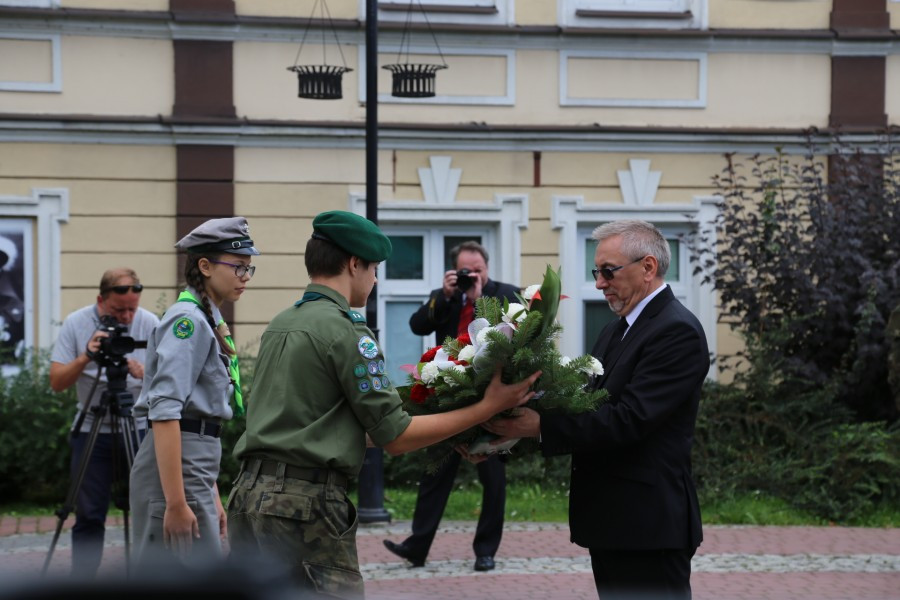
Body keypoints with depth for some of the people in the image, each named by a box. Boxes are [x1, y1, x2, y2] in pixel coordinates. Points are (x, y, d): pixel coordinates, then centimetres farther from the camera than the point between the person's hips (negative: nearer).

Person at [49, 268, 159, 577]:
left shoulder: (149, 323, -1)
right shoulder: (76, 323, -2)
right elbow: (57, 381, -6)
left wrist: (143, 372, -25)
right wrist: (86, 357, -23)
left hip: (139, 430, 0)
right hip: (92, 431, 0)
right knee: (89, 516, 0)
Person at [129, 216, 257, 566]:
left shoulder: (208, 322, 18)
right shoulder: (188, 320, -12)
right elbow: (164, 412, -20)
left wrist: (211, 496, 23)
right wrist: (176, 503, -24)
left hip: (195, 467, 10)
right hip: (175, 468, -10)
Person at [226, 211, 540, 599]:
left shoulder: (280, 325, 15)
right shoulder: (345, 330, -9)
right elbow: (394, 437, -8)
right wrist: (488, 407, -5)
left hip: (249, 492, 8)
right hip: (305, 500, -8)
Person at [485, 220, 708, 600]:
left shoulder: (678, 332, -14)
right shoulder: (617, 329, 17)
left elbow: (630, 418, -23)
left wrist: (540, 426, -25)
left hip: (648, 525, -10)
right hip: (612, 524, 10)